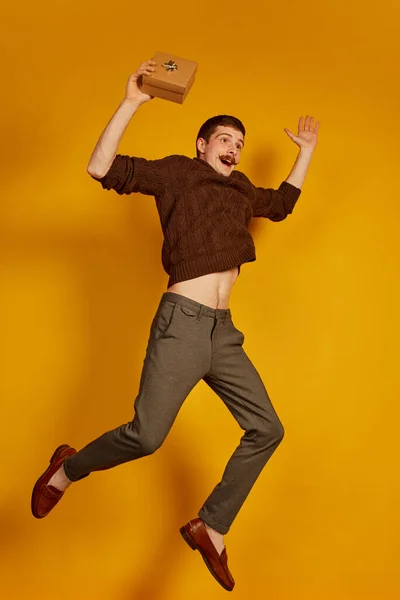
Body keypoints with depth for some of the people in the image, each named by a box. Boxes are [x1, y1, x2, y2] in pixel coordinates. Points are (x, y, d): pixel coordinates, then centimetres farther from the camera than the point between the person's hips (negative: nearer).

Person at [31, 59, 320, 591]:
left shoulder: (240, 190, 21)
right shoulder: (175, 172, 2)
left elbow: (284, 203, 40)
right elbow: (100, 169, -9)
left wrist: (306, 151, 38)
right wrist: (131, 103, -13)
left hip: (223, 331, 7)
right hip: (183, 322, -7)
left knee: (267, 430, 5)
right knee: (146, 436, -15)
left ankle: (211, 529, 17)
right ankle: (66, 471, 15)